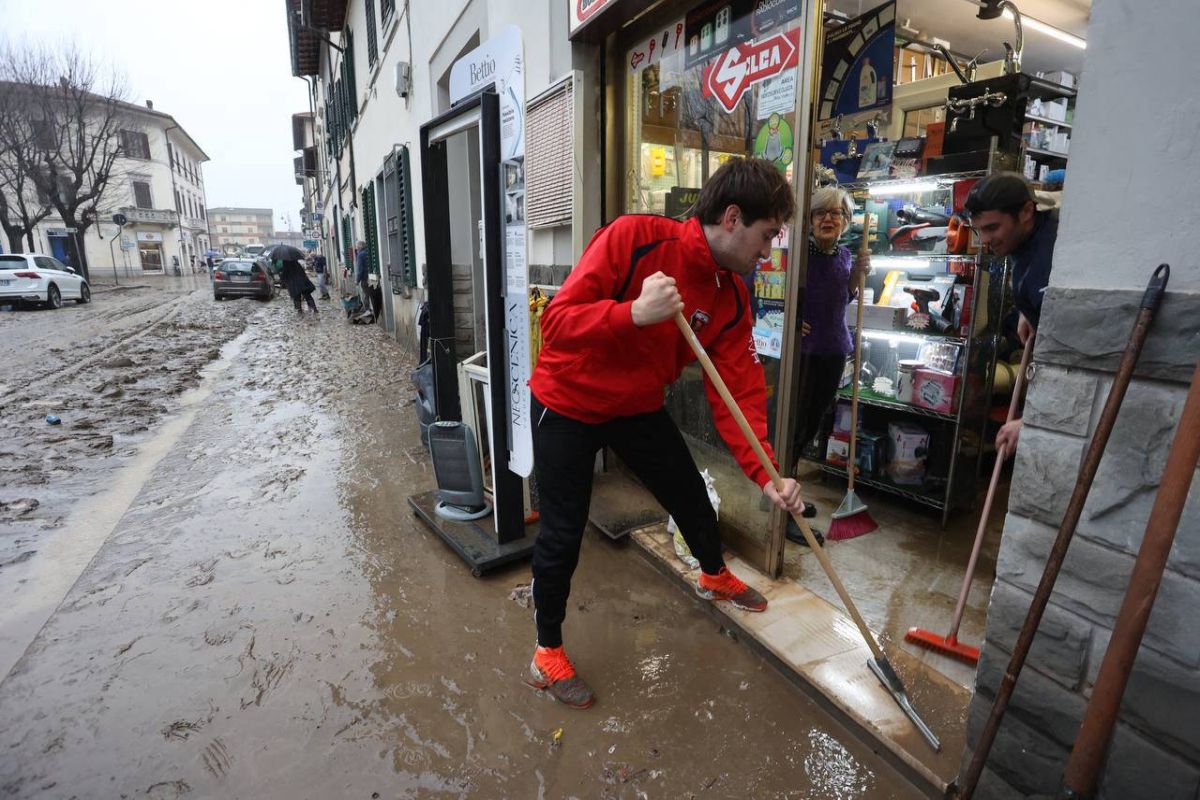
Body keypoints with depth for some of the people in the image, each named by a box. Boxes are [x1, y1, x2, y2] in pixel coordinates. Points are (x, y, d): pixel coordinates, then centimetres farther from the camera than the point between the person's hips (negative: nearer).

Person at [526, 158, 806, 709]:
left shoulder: (732, 297, -7)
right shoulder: (632, 238, -25)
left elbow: (738, 393, -9)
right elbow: (556, 323, -28)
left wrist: (766, 475, -18)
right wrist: (634, 313, -43)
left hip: (638, 407, 6)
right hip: (567, 402, -5)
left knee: (692, 499, 16)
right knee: (562, 535, 0)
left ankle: (713, 576, 51)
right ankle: (547, 654, 26)